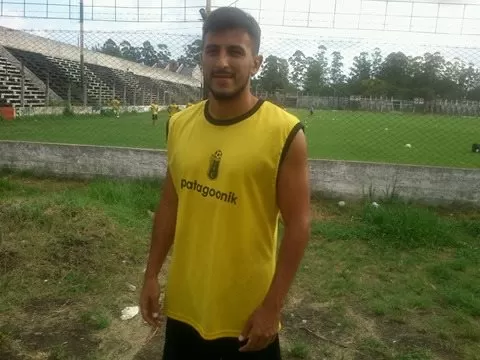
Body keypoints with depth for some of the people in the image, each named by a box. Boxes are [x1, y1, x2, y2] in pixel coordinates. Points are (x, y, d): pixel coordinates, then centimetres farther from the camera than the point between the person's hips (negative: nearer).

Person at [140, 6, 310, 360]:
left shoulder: (284, 133, -16)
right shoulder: (179, 125, -2)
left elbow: (298, 225, -13)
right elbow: (170, 204, 6)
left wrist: (272, 306, -12)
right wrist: (152, 274, 7)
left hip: (248, 311, -4)